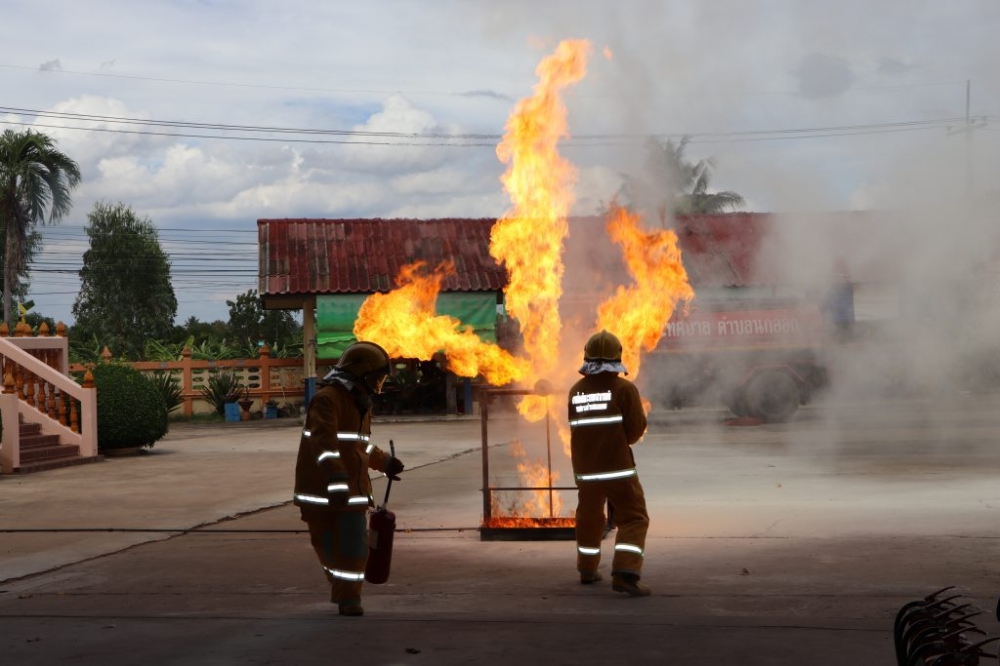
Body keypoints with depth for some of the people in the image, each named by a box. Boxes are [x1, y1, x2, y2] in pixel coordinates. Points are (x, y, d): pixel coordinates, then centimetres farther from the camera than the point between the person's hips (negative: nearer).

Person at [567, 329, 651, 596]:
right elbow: (636, 428, -6)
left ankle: (587, 570, 33)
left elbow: (577, 428, 11)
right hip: (618, 467, -5)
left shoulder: (575, 391, 4)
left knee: (589, 518, 21)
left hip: (585, 468, 5)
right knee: (633, 518, 0)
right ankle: (625, 574, -15)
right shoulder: (624, 388, -10)